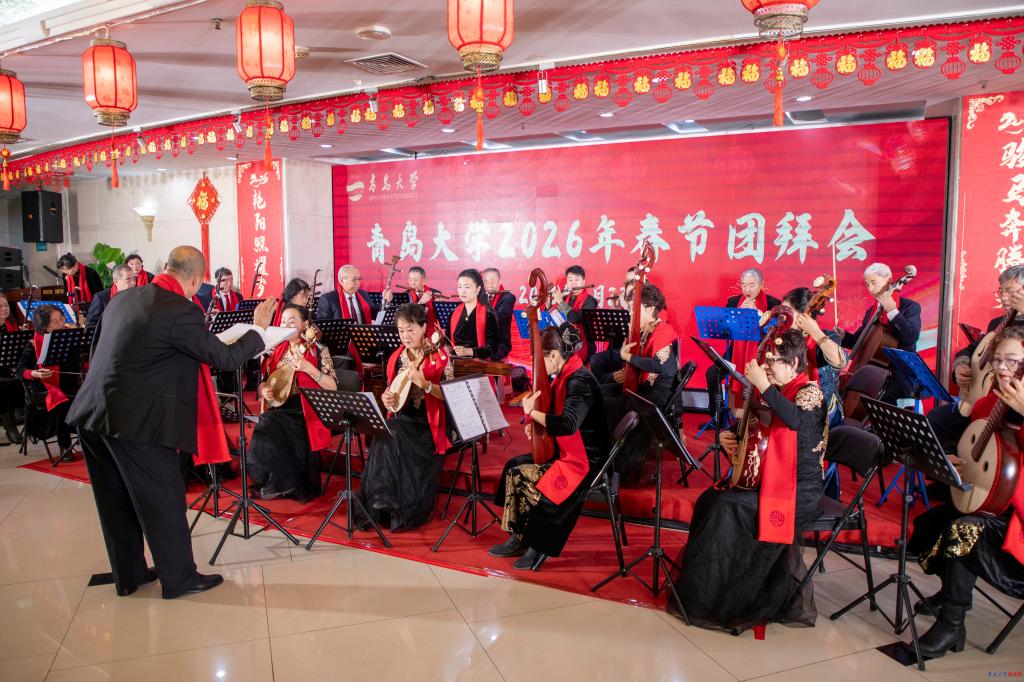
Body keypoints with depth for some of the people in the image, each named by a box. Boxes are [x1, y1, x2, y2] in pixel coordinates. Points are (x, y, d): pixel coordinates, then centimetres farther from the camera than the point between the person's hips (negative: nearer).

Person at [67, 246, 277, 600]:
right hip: (135, 421, -8)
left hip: (91, 415, 9)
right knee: (163, 497, 6)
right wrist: (258, 329, 4)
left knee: (117, 500, 19)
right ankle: (179, 578, 19)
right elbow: (225, 358, -10)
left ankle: (128, 575, 33)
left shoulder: (123, 299, 9)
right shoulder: (181, 310, -17)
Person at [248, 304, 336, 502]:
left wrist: (307, 368, -23)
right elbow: (263, 383, 20)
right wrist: (264, 390, -3)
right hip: (279, 410, 5)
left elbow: (333, 388, -12)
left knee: (269, 428, -26)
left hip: (305, 413, -5)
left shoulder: (317, 351, -3)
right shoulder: (277, 350, 12)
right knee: (266, 425, -25)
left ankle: (281, 484, -5)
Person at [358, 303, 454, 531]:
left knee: (394, 443, -27)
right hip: (401, 419, 4)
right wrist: (386, 397, -6)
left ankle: (407, 512, -10)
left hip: (428, 423, -4)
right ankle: (381, 506, -14)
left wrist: (424, 384, -27)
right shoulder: (397, 356, 9)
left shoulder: (439, 354, -6)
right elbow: (390, 388, 17)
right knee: (384, 439, -26)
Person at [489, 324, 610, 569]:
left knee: (522, 478, -16)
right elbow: (555, 413, 21)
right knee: (513, 466, 2)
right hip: (564, 451, 10)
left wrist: (531, 412, -24)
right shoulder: (566, 376, 6)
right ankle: (519, 538, 10)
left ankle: (538, 546, 5)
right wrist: (535, 422, -1)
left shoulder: (579, 382, -23)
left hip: (582, 462, -10)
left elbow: (567, 424, -38)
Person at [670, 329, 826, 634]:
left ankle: (708, 601, -15)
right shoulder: (777, 393, 13)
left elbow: (795, 420, -35)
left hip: (801, 491, -8)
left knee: (728, 507, -25)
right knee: (710, 498, -9)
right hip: (770, 480, 8)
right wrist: (733, 439, 0)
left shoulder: (809, 391, -10)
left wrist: (763, 385, -33)